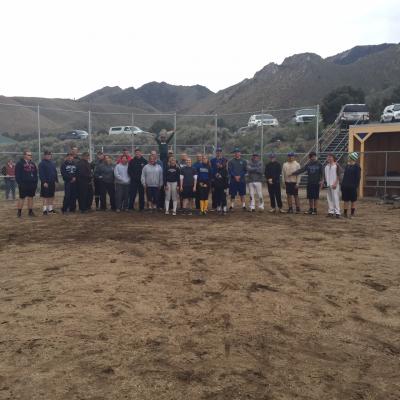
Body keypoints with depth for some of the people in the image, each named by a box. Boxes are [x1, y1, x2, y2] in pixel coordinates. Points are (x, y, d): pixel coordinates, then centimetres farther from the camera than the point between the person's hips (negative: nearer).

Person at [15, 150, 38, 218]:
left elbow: (35, 174, 17)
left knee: (31, 198, 8)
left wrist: (36, 182, 9)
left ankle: (30, 211, 15)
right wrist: (19, 183, -15)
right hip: (23, 185, -6)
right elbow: (17, 175, -8)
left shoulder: (33, 164, 15)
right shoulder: (19, 163, -4)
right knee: (22, 198, -2)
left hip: (32, 184, 6)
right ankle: (19, 212, 6)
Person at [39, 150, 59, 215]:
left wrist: (56, 180, 10)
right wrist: (44, 182, -20)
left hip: (52, 182, 7)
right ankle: (45, 210, 0)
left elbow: (55, 172, 19)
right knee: (45, 196, -4)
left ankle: (50, 209, 20)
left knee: (51, 196, 11)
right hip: (46, 183, -7)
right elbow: (41, 174, -14)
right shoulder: (42, 163, -8)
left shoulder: (52, 163, 14)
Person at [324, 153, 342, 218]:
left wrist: (335, 183, -14)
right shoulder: (326, 166, 14)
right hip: (328, 184, 6)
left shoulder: (336, 165, -2)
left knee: (335, 198, -10)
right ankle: (330, 211, 12)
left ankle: (337, 212, -9)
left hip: (334, 184, -6)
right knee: (329, 198, 7)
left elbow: (338, 175, -6)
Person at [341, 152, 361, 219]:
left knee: (353, 200, 6)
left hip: (352, 186, -6)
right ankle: (345, 213, 14)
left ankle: (352, 213, 14)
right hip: (345, 186, 6)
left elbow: (358, 177, -10)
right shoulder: (347, 165, 12)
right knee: (346, 200, 8)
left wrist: (356, 186, -16)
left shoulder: (357, 166, -7)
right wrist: (342, 184, 10)